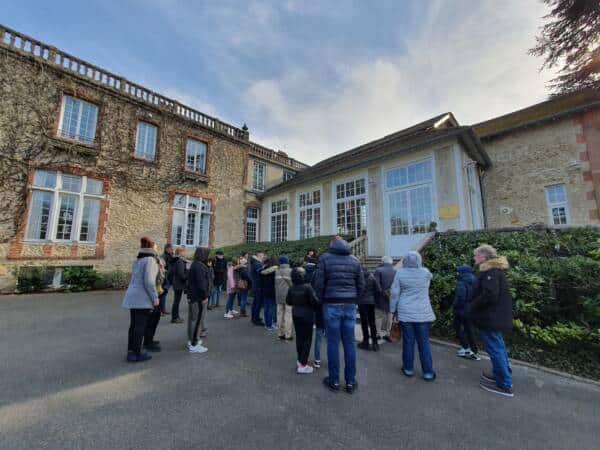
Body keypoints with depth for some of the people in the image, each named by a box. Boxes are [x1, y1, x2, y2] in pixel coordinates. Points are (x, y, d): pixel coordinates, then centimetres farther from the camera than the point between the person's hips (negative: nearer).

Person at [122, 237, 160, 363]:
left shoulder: (138, 260, 12)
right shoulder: (150, 260, -15)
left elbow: (136, 278, 16)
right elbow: (149, 281, -21)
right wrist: (155, 297, -15)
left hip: (133, 296, 8)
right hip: (143, 298, -8)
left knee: (134, 325, 15)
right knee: (140, 326, 1)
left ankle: (130, 351, 23)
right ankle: (136, 353, 8)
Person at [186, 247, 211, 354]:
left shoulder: (195, 264, 14)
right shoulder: (200, 266, -19)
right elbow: (201, 282, -24)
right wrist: (204, 296, -20)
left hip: (192, 295, 11)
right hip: (198, 297, -11)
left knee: (192, 318, 19)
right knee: (196, 319, -5)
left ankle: (191, 340, 31)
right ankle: (193, 345, 1)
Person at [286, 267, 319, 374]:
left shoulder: (291, 288, -2)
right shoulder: (307, 287, -21)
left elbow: (288, 302, 7)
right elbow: (315, 301, -20)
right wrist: (316, 307, 1)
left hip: (296, 315, 6)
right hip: (307, 316, -6)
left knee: (299, 338, 17)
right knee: (307, 339, 5)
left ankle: (300, 360, 29)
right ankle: (302, 365, 8)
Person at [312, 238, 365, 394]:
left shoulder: (325, 258, -5)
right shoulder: (355, 260, 5)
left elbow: (318, 283, -8)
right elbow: (361, 284, 5)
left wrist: (321, 299, 7)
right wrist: (353, 299, 13)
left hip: (331, 305, -3)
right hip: (350, 305, 3)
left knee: (333, 343, 8)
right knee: (349, 343, 12)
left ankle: (334, 381, 21)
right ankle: (350, 382, 23)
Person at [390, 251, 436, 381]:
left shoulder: (400, 273, -6)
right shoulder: (426, 273, -6)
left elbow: (395, 294, -3)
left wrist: (393, 309, 7)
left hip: (405, 313, 0)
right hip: (423, 314, 0)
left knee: (408, 341, 10)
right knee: (424, 343, 10)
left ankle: (408, 369, 22)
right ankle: (428, 372, 18)